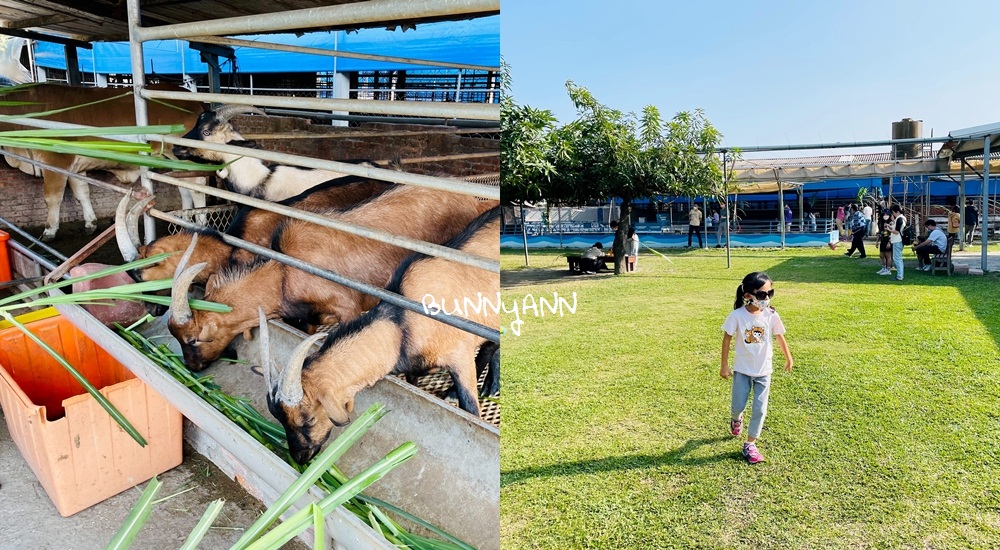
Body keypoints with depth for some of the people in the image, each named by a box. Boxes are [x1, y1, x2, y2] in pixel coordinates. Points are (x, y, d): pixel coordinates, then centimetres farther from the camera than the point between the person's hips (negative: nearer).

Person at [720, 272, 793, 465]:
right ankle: (736, 418, 45)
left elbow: (780, 337, 3)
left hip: (763, 371, 2)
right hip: (742, 370, -1)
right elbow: (727, 339, -9)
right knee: (738, 405, 7)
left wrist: (788, 358, 15)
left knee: (759, 409, 3)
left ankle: (750, 445, 18)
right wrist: (724, 366, -6)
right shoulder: (737, 315, -19)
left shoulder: (771, 315, -14)